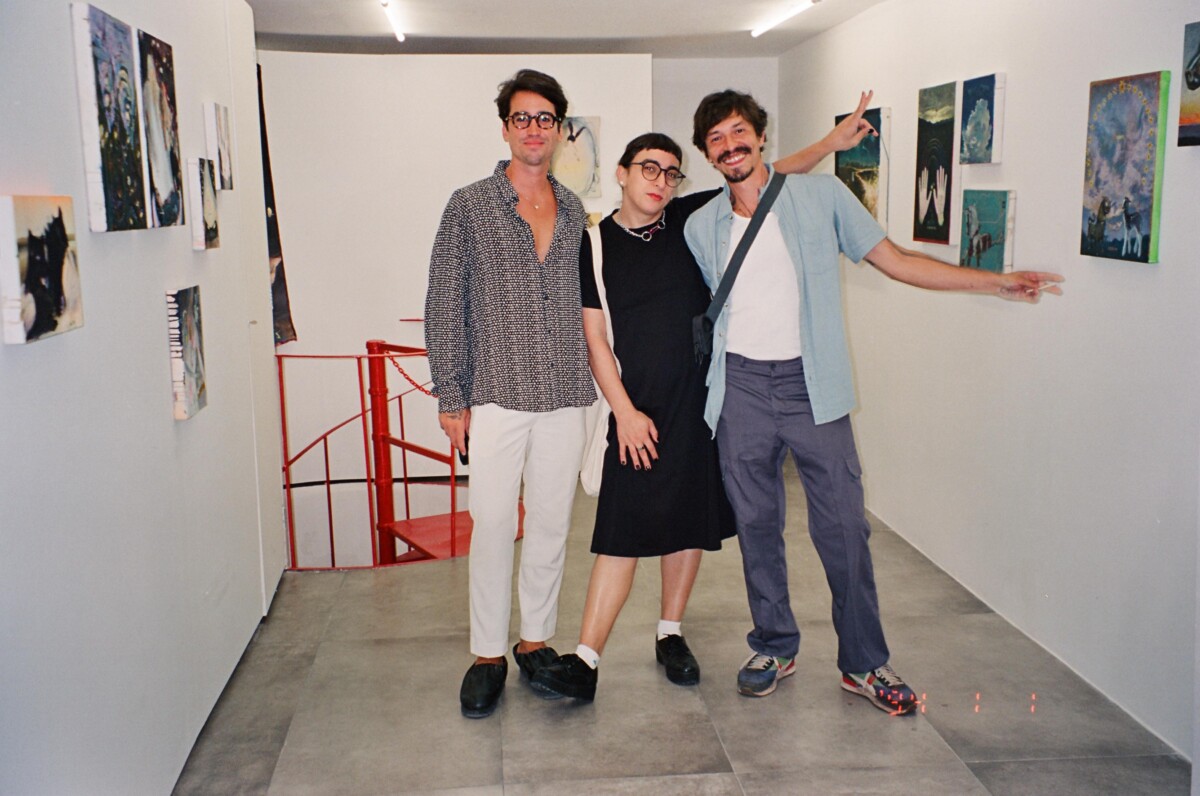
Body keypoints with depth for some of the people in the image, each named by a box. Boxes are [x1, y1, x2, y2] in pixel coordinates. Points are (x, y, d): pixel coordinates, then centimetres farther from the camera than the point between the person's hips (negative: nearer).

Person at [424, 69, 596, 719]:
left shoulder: (574, 213, 11)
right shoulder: (469, 206, 1)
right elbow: (445, 306, -1)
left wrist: (588, 380, 12)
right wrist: (450, 396, -6)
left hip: (564, 395, 3)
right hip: (496, 394, -3)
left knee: (552, 523, 9)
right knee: (493, 524, 0)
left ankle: (536, 639, 25)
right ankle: (488, 653, 15)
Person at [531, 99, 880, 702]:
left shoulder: (691, 220, 5)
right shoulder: (595, 244, 0)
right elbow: (594, 337, -2)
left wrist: (832, 143, -1)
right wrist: (625, 412, -8)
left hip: (701, 398, 3)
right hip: (638, 407, -2)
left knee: (690, 521, 10)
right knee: (622, 527, -6)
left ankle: (670, 634, 27)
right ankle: (585, 660, -2)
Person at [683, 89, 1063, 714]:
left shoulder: (821, 196, 2)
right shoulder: (700, 226, 8)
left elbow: (895, 260, 4)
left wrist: (996, 282, 0)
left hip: (811, 386, -2)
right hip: (740, 388, 2)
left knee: (843, 527, -1)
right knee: (756, 525, 9)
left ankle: (864, 663, 16)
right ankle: (774, 647, 28)